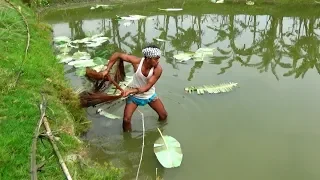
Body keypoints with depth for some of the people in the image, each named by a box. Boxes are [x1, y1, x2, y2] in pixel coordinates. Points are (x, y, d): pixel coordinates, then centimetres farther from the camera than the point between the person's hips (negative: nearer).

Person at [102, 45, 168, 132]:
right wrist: (107, 70, -24)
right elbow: (117, 54, -21)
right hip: (134, 95, -1)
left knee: (164, 115, 11)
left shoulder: (158, 69, -29)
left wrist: (131, 90, -46)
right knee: (126, 120, -10)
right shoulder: (137, 61, -30)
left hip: (150, 95, 2)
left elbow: (147, 87, -32)